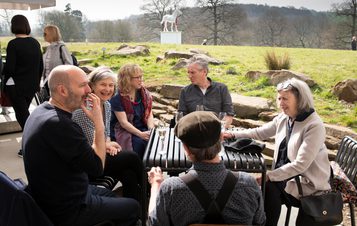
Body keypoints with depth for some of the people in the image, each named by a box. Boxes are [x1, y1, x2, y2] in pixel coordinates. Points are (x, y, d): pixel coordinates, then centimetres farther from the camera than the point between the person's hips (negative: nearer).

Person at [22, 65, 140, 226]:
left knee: (109, 195, 28)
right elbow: (97, 168, -25)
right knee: (133, 207, 8)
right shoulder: (59, 124, -33)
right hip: (66, 210, -9)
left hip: (51, 196, 9)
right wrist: (99, 122, -22)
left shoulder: (42, 111, -1)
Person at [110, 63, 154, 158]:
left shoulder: (144, 93, 5)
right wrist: (140, 134, -28)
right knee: (139, 142, -31)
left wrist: (151, 129, -16)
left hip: (142, 128, 5)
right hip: (122, 131, -5)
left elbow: (149, 115, 3)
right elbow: (123, 122, -17)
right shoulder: (117, 98, -12)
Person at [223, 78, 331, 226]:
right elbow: (260, 132, 14)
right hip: (284, 173, 6)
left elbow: (300, 165, -25)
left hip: (307, 182, -6)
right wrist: (233, 135, 5)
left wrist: (268, 176, -26)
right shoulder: (283, 118, 1)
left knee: (267, 188, -21)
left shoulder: (314, 126, -20)